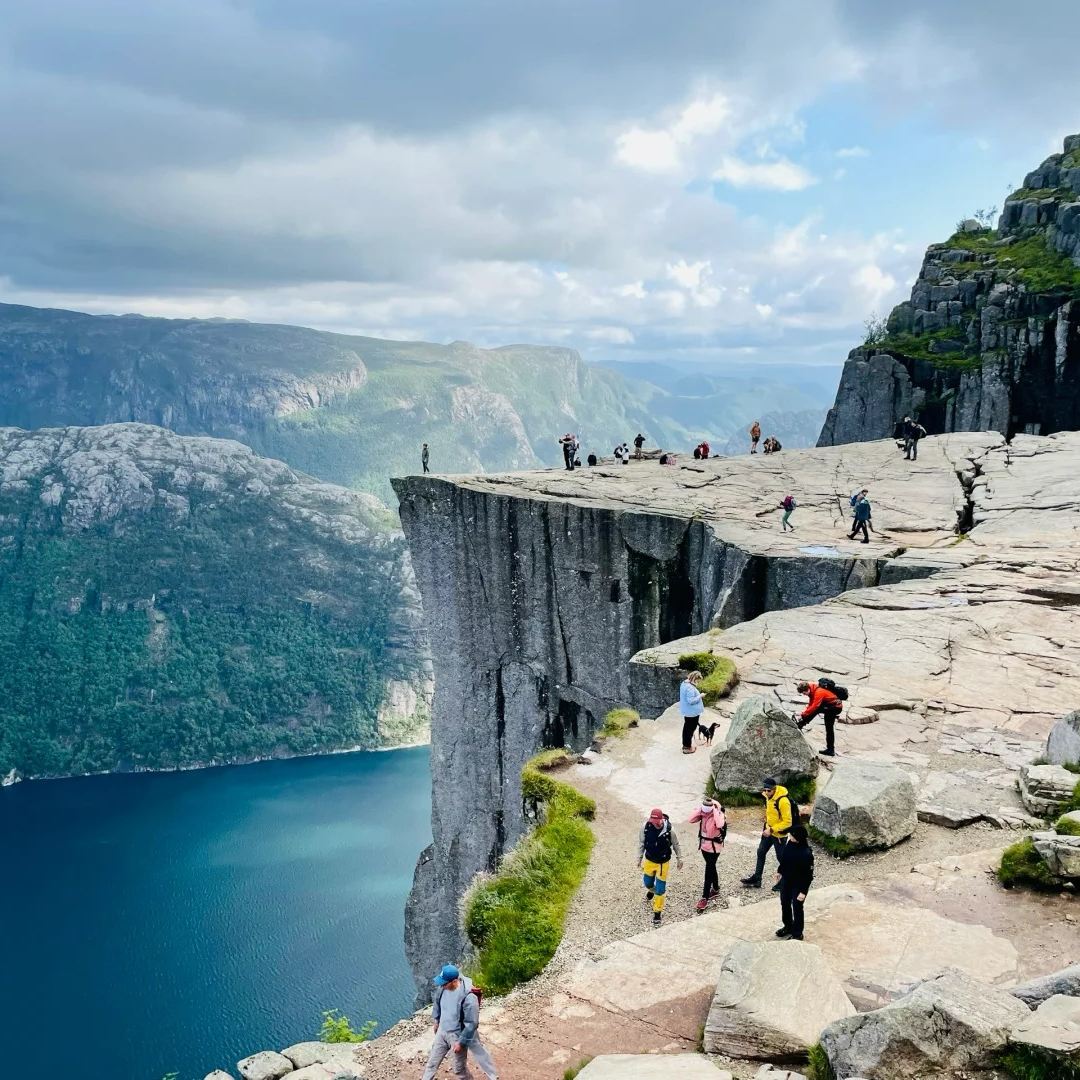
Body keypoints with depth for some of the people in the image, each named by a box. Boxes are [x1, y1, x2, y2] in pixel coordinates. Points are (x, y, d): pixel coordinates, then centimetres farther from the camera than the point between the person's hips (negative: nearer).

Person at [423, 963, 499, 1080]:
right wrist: (436, 1020, 20)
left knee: (459, 1069, 13)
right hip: (442, 1031, 6)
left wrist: (460, 1042, -19)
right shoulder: (443, 987, -15)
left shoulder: (468, 998, -35)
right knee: (432, 1062, 19)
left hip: (458, 1035, -5)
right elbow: (437, 1002, 9)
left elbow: (471, 1024, -25)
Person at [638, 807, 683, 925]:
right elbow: (641, 843, -4)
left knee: (660, 888, 1)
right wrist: (639, 857, 4)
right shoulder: (646, 827, -21)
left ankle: (657, 912, 19)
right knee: (648, 882, 23)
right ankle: (651, 890, 60)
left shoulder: (669, 830, -26)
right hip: (649, 860, 3)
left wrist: (679, 859, 3)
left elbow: (675, 844, -7)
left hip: (663, 862, -3)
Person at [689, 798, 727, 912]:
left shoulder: (719, 815, -22)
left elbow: (720, 825, -43)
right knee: (711, 868, 23)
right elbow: (691, 820, -14)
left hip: (714, 847, -7)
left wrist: (716, 811, -36)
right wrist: (699, 808, -19)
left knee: (708, 872, -4)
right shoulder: (703, 813, -4)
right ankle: (715, 889, 42)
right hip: (704, 845, 7)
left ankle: (704, 898, -1)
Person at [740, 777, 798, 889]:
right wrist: (767, 827, 14)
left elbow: (787, 822, -27)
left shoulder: (783, 801, -31)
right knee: (761, 853, 16)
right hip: (769, 830, 8)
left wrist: (772, 830, -27)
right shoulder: (768, 796, -6)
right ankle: (756, 878, 30)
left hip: (779, 834, -8)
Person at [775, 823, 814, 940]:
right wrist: (779, 871, 5)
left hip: (798, 883, -7)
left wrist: (803, 891, -21)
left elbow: (808, 874, -23)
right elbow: (781, 858, 5)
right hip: (786, 879, 7)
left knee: (797, 907, 10)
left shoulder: (806, 853, -31)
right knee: (784, 904, 21)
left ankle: (797, 934, 28)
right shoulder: (789, 843, -14)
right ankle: (788, 926, 44)